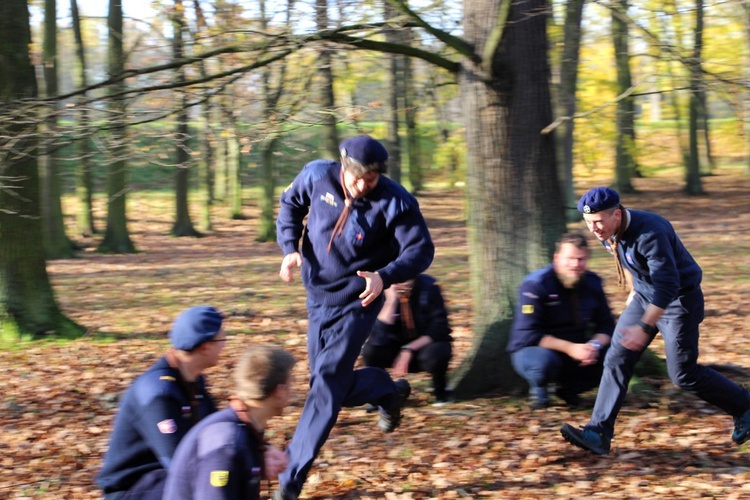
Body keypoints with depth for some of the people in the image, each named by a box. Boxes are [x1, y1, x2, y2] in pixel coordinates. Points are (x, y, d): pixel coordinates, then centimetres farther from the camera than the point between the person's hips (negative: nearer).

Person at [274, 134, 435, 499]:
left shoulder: (396, 203, -20)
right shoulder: (316, 176, -11)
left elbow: (421, 250, -13)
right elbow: (290, 204, 8)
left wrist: (385, 276, -30)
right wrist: (290, 247, -8)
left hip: (357, 300, -5)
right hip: (318, 295, 5)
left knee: (328, 382, -11)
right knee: (328, 380, 12)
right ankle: (388, 391, 41)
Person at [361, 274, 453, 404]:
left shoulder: (428, 287, -19)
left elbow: (439, 328, -17)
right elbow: (377, 339, -27)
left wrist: (409, 349, -28)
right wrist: (391, 301, -34)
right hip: (397, 348, 1)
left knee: (434, 355, -36)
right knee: (370, 351, -28)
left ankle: (440, 390, -2)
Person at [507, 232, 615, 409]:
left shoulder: (592, 283, -1)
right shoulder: (535, 285, -19)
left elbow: (606, 325, 1)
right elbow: (528, 335, -25)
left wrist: (595, 345, -23)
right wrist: (569, 348, -33)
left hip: (575, 350, 5)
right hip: (532, 350, -5)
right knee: (544, 360, -41)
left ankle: (569, 388, 5)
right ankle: (538, 389, -4)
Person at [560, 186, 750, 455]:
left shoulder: (650, 233, -32)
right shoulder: (608, 234, -6)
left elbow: (667, 285, -36)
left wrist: (645, 327, -41)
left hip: (679, 300, -8)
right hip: (645, 297, 8)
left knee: (683, 374, -3)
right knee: (616, 361, -3)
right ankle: (599, 433, -4)